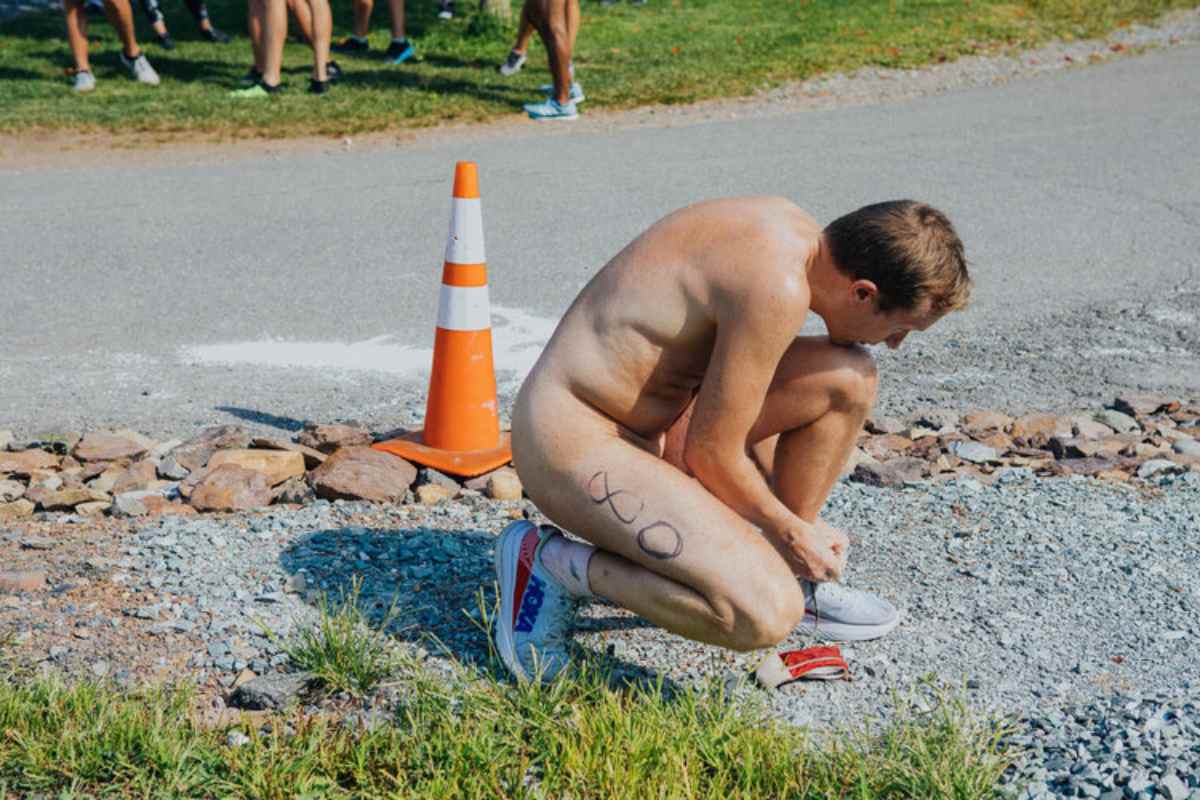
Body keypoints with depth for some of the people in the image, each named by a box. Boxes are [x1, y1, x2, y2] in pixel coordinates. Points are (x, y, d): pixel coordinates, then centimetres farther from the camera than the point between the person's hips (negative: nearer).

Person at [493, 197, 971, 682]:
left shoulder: (793, 228, 4)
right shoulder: (777, 288, -26)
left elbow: (741, 396, 17)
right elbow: (710, 455, -18)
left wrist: (800, 520, 18)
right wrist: (791, 531, -2)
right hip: (575, 445, -10)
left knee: (848, 379, 0)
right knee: (765, 615, -24)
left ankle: (788, 579, 13)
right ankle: (549, 562, -6)